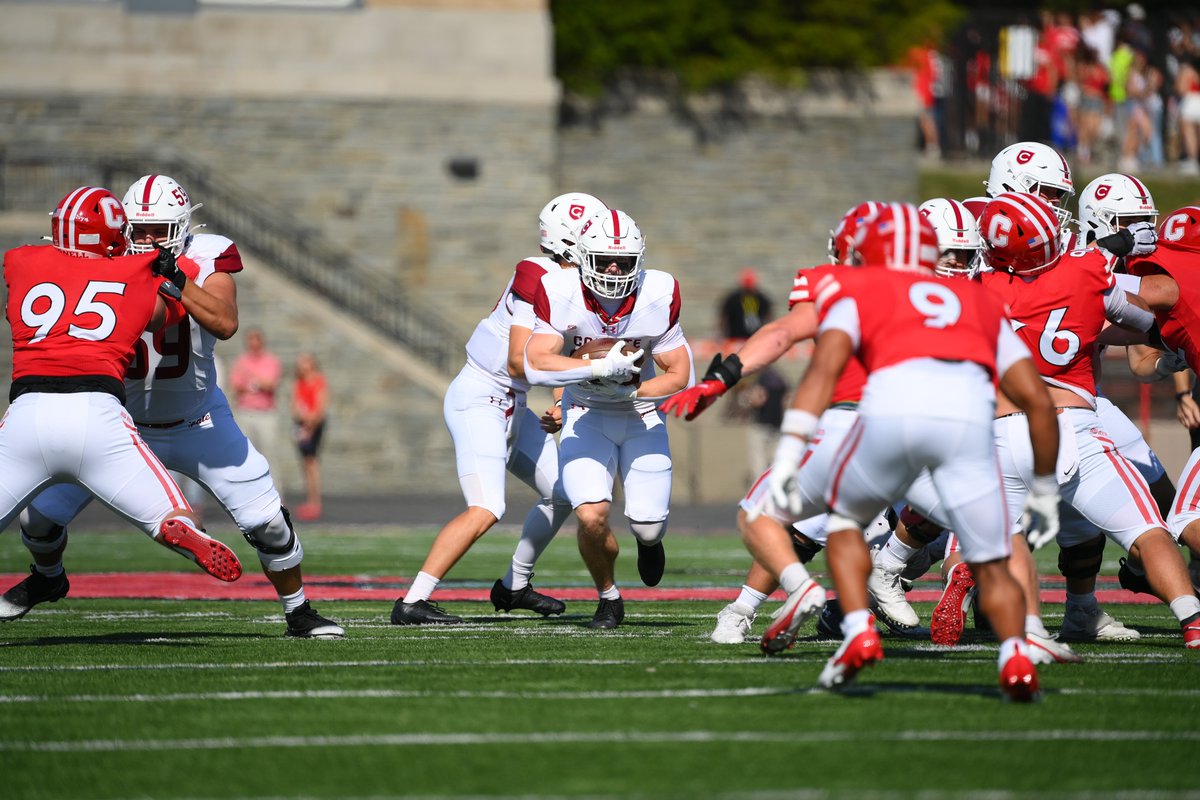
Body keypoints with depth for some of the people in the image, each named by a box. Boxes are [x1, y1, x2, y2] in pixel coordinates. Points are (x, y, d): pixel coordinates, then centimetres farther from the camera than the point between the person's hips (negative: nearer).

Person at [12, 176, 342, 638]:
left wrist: (178, 282, -44)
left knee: (267, 522, -7)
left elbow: (225, 323, -35)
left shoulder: (205, 260, -17)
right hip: (124, 422, 1)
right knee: (40, 517, -1)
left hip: (197, 424, -1)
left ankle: (298, 613, 17)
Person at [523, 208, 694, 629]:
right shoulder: (560, 293, -21)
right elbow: (536, 365, -30)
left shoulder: (658, 295, -18)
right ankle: (608, 598, 9)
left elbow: (679, 374, -10)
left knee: (648, 526, -4)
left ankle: (649, 540, 37)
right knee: (592, 516, -21)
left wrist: (627, 391, -22)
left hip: (641, 416, 1)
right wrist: (604, 368, -35)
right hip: (586, 417, -1)